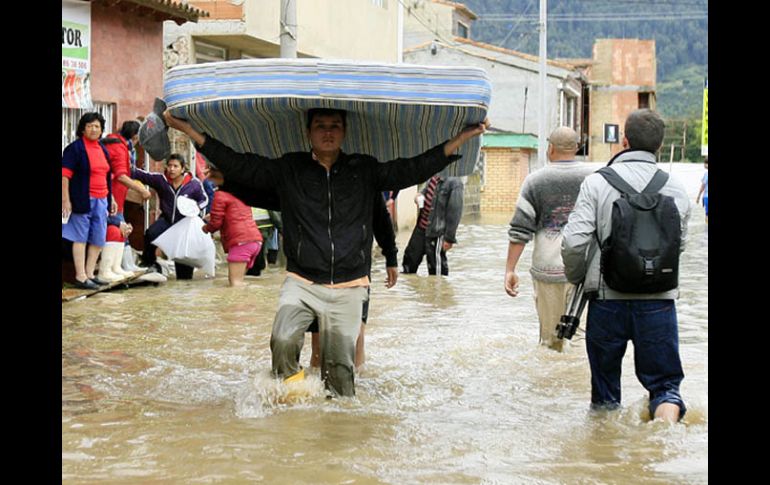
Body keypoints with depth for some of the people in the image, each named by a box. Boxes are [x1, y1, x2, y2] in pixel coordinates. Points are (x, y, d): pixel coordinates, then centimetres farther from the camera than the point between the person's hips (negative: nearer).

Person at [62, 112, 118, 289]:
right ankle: (80, 277, -1)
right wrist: (65, 200, -17)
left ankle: (90, 274, 18)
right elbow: (65, 175, -11)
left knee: (98, 239, 8)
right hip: (82, 200, -7)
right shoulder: (74, 148, -6)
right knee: (80, 238, -3)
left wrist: (111, 198, 22)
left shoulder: (102, 149, 15)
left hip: (101, 200, 7)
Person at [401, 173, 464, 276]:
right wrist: (419, 196, 0)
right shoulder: (433, 178, 4)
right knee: (410, 260, 21)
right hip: (421, 228, 8)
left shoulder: (454, 183, -19)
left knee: (436, 267, 4)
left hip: (436, 232, -8)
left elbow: (455, 211, -18)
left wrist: (449, 238, -18)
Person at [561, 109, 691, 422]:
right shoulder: (675, 188, 1)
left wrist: (575, 277, 7)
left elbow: (574, 241, -11)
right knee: (664, 382, 10)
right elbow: (679, 244, 8)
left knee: (605, 383, 15)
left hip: (608, 299, -1)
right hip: (659, 300, 1)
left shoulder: (597, 182, -6)